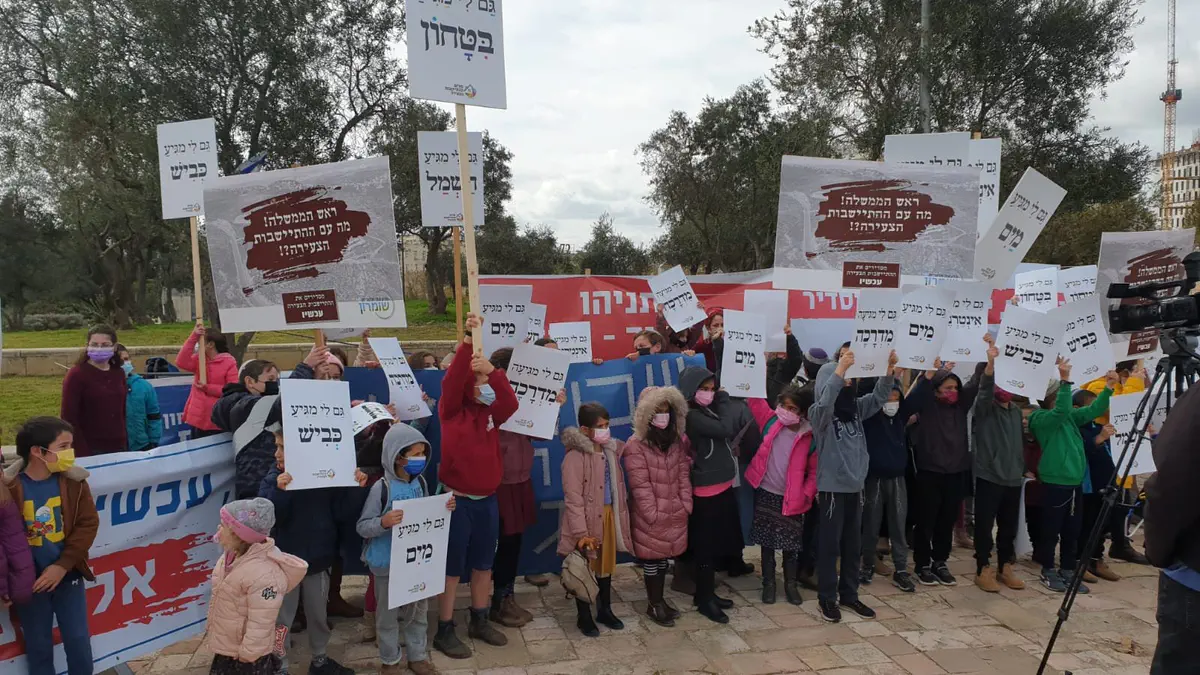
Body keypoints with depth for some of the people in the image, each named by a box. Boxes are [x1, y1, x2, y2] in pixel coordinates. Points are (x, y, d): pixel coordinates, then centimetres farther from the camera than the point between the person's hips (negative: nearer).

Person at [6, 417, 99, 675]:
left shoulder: (73, 481, -7)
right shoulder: (8, 487, -14)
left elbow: (88, 524, -6)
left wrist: (62, 566, -13)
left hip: (68, 576, 1)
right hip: (29, 582, -1)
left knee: (79, 641, 10)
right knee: (38, 647, 13)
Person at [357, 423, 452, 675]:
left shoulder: (420, 483, -1)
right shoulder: (381, 488, -19)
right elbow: (362, 527, -15)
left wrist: (444, 509, -6)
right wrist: (383, 522, -34)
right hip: (387, 563, -5)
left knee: (419, 610, 17)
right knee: (389, 613, 12)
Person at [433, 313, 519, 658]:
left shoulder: (492, 412, 6)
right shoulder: (451, 409, -6)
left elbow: (510, 403, -15)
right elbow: (451, 380, -23)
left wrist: (492, 370, -29)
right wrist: (468, 339, -33)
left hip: (488, 499, 5)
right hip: (456, 499, -5)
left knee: (483, 564, 16)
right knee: (452, 567, 4)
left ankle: (480, 621, 32)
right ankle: (444, 631, 16)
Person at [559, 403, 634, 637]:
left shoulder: (612, 450, 3)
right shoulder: (575, 457, -18)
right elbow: (573, 498, -20)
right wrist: (581, 532, -22)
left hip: (609, 516, 6)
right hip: (587, 519, -6)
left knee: (607, 565, 19)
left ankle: (605, 610, 37)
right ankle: (584, 617, 25)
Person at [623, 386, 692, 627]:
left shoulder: (677, 441, 6)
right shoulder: (636, 445, -14)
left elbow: (683, 474, 7)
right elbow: (640, 485, -16)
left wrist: (686, 504, -1)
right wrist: (653, 514, -17)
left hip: (675, 513, 6)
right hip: (650, 515, -5)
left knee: (664, 557, 16)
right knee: (651, 559, 7)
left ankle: (660, 600, 31)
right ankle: (654, 604, 22)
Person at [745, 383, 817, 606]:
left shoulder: (810, 437, -9)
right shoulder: (771, 421, -4)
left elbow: (815, 471, -2)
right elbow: (755, 399, -3)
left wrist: (806, 495, -9)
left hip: (791, 499, -1)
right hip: (765, 494, 2)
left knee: (791, 543, 9)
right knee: (767, 541, 10)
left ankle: (791, 584, 26)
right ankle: (768, 583, 24)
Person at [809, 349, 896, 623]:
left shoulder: (856, 407, 7)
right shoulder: (820, 413, -13)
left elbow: (878, 397, 5)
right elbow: (825, 402, -34)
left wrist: (889, 369, -12)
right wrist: (839, 369, -40)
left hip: (856, 486, 7)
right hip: (832, 487, -7)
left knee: (853, 545, 15)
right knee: (830, 545, 3)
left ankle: (849, 594, 28)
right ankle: (827, 598, 14)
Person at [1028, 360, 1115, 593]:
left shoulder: (1071, 415, 14)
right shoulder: (1040, 418, -10)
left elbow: (1094, 410, 11)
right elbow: (1061, 411, -26)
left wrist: (1108, 388, -2)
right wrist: (1065, 381, -29)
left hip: (1075, 482, 7)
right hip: (1054, 483, -7)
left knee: (1072, 532, 13)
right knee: (1051, 531, 1)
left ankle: (1068, 571, 23)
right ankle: (1048, 571, 13)